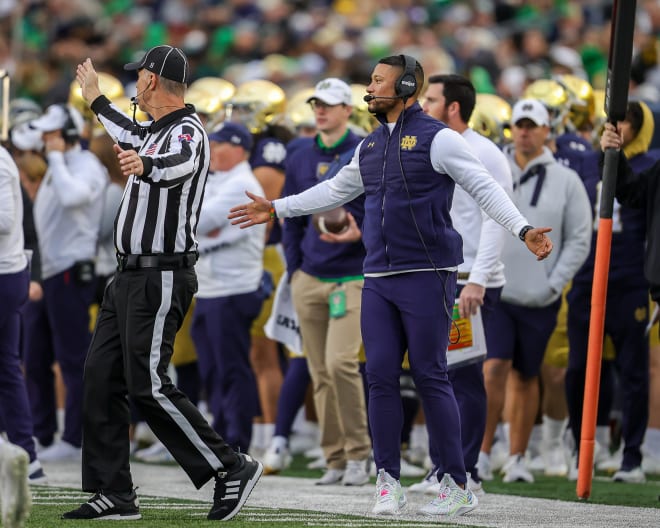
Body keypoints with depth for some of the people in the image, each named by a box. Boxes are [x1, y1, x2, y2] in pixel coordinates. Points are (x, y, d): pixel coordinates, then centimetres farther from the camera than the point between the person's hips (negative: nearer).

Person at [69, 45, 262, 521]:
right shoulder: (158, 131, 16)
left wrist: (145, 166, -61)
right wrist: (96, 100, 54)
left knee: (148, 385, -13)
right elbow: (134, 139, 42)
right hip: (131, 276, 10)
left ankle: (232, 468, -6)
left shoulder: (187, 130, -15)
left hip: (161, 279, -10)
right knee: (102, 377, 5)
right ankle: (114, 495, 8)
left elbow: (181, 163, -40)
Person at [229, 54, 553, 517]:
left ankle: (457, 486, 0)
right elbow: (335, 191, 31)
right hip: (379, 279, 7)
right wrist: (277, 209, 35)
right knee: (381, 376, 1)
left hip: (427, 275, -7)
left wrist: (523, 229, -25)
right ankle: (388, 483, 7)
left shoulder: (437, 138, -5)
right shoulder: (371, 147, 17)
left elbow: (484, 187, -12)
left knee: (430, 376, -6)